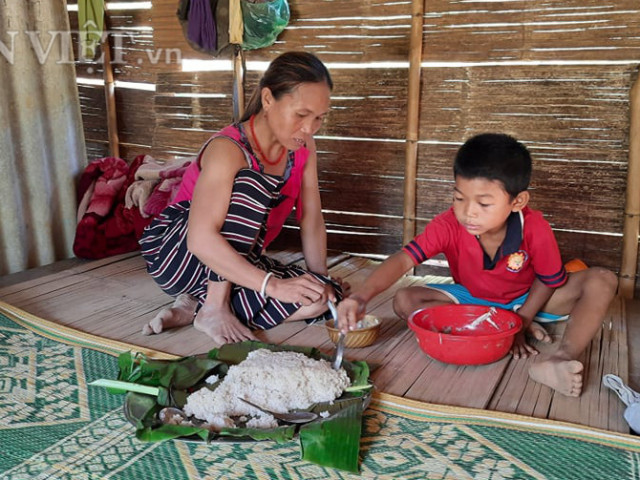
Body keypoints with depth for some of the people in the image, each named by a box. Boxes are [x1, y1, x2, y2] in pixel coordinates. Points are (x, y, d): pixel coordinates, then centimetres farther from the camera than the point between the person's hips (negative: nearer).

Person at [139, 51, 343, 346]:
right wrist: (273, 284, -40)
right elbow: (201, 239, -36)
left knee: (324, 298, -17)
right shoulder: (228, 149, -26)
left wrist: (321, 279, -13)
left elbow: (311, 219, -4)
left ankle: (196, 306, -11)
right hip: (178, 253, -7)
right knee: (252, 184, -33)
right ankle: (214, 308, -24)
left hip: (235, 261, 7)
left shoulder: (303, 147, -5)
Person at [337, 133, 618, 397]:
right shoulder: (448, 226, -27)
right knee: (405, 301, -25)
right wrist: (362, 296, -53)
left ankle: (559, 359, -44)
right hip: (471, 299, 1)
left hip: (525, 300, 0)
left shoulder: (535, 230, -28)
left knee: (602, 282, -24)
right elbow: (402, 260, -37)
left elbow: (549, 281, -12)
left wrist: (522, 321, -18)